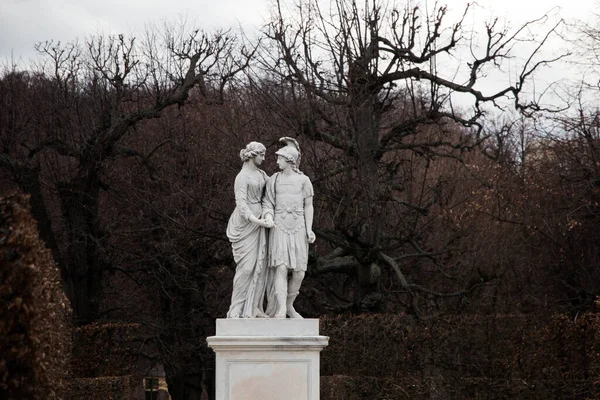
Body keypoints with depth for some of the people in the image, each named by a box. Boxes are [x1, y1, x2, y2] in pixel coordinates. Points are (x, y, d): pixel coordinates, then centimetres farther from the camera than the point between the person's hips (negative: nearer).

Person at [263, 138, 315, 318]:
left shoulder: (304, 180, 3)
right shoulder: (273, 180, 6)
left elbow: (308, 207, 4)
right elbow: (268, 204, 3)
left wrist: (309, 230, -8)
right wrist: (268, 218, -19)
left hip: (298, 229, 1)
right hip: (279, 229, -1)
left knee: (299, 273, 1)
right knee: (281, 269, -17)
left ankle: (289, 306, 23)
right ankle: (280, 311, -22)